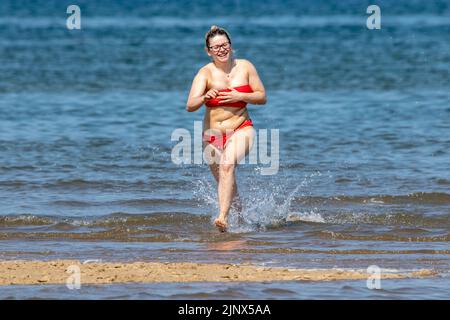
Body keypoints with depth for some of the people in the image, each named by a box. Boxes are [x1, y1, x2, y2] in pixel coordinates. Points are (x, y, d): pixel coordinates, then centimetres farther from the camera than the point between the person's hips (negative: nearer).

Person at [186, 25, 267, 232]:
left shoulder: (245, 67, 0)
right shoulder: (206, 72, -7)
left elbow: (262, 97, 3)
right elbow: (190, 106, -18)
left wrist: (239, 96, -14)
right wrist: (204, 97, -39)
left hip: (241, 129, -2)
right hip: (212, 134, 2)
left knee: (227, 164, -30)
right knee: (226, 183, 10)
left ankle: (223, 217, -37)